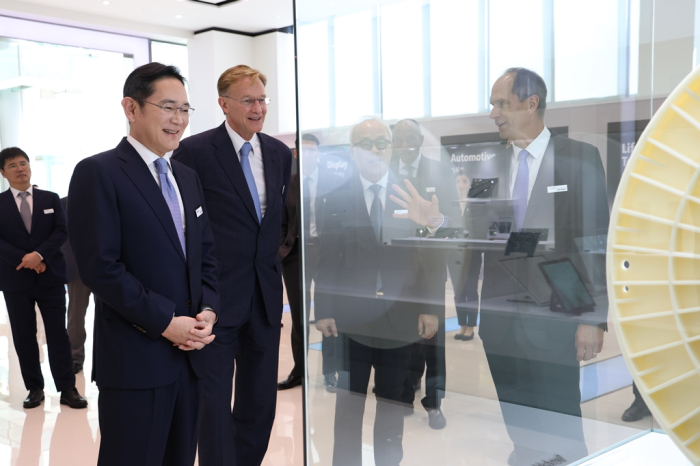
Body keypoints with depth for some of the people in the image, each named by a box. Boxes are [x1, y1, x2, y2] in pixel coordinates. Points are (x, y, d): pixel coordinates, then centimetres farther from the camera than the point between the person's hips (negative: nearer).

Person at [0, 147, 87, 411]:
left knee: (58, 334, 1)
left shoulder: (50, 199, 8)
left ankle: (67, 388, 6)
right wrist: (24, 260, -15)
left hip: (51, 277, 0)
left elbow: (61, 231, -1)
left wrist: (39, 255, -16)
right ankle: (34, 388, 16)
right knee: (24, 337, 6)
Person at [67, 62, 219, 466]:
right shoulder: (98, 173, -8)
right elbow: (100, 267, -15)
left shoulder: (189, 178, 15)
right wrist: (165, 322, -16)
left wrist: (208, 311, -2)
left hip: (190, 352, 7)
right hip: (135, 358, -6)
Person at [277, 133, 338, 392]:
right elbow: (282, 220, 7)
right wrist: (282, 247, -3)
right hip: (295, 252, 2)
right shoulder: (287, 183, 3)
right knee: (298, 316, 11)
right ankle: (299, 371, 22)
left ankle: (330, 372, 14)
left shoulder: (332, 181, 0)